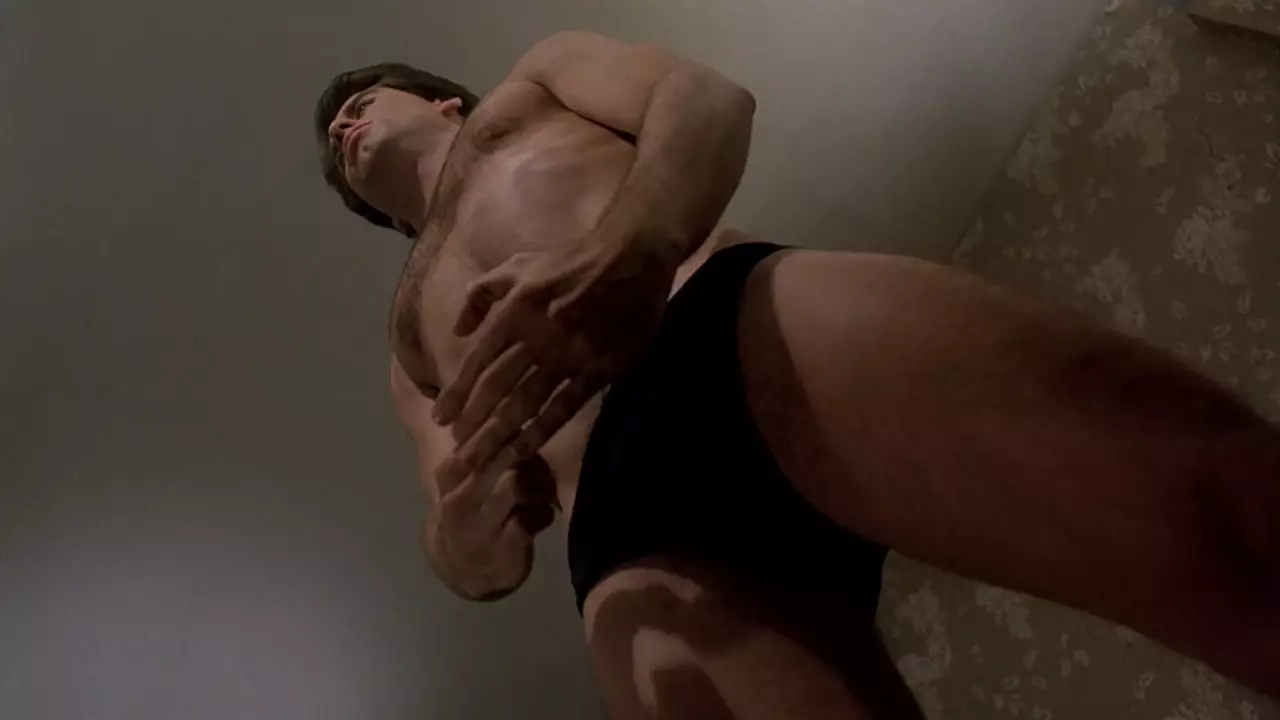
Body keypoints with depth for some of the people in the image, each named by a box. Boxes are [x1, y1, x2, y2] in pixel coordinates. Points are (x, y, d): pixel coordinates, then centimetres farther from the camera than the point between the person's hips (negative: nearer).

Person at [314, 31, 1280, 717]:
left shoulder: (537, 82, 34)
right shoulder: (414, 349, 38)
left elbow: (709, 96, 11)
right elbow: (476, 562, 23)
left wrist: (625, 250, -12)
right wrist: (468, 531, -5)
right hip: (639, 539, 3)